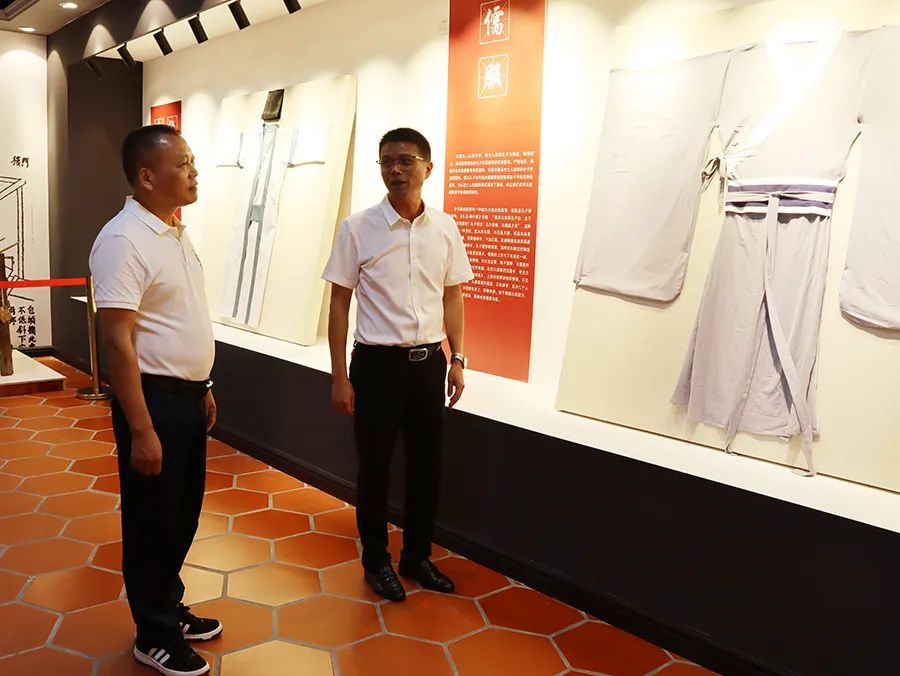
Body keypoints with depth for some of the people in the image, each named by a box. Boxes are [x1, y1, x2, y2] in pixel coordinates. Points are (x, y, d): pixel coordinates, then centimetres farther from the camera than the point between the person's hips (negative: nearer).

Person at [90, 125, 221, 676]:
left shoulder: (177, 232, 9)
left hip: (187, 393, 9)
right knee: (153, 520, 7)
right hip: (154, 397, -8)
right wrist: (141, 430, -23)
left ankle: (170, 608, 38)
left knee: (183, 514, 19)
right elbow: (118, 340, -22)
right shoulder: (124, 240, -19)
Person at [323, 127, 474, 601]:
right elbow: (339, 304, -4)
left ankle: (417, 556, 31)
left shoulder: (445, 228, 2)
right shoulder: (358, 228, -7)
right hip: (378, 361, -3)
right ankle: (376, 561, 28)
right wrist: (339, 377, -6)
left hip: (429, 360, 3)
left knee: (426, 464, 12)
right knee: (375, 466, 8)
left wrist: (457, 359, 7)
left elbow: (452, 297, 10)